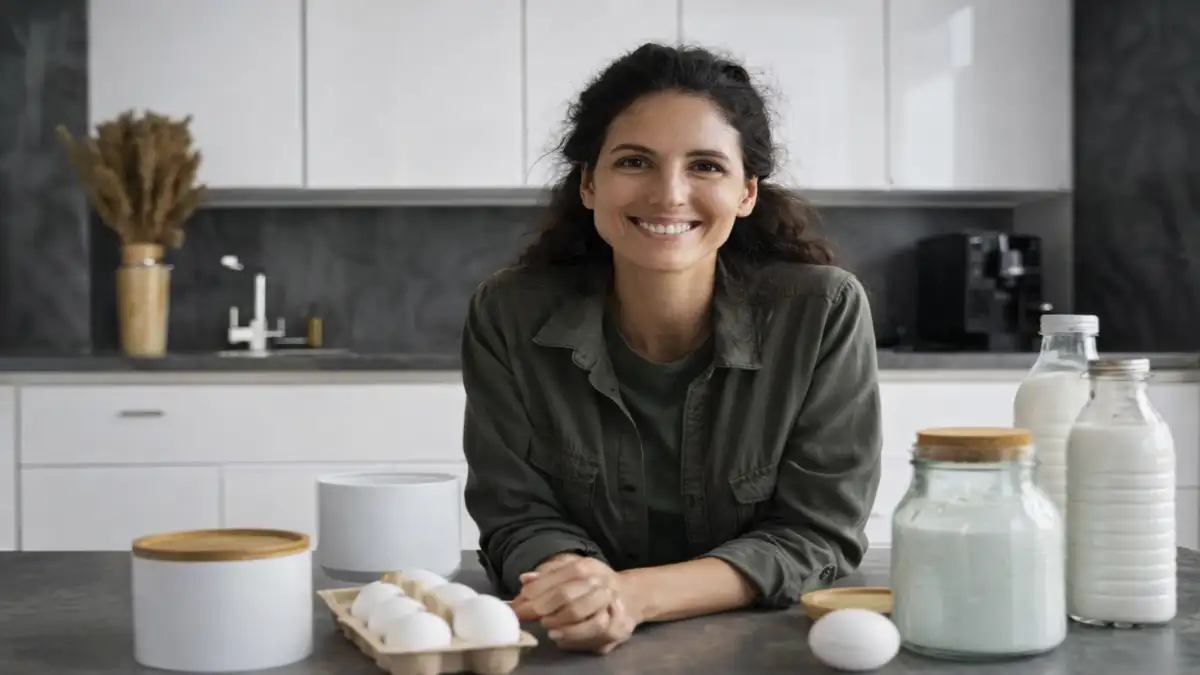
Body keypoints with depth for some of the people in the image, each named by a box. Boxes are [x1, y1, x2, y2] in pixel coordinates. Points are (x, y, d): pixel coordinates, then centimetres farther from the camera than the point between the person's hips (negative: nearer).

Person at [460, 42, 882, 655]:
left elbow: (818, 534, -12)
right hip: (575, 648, 1)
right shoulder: (508, 317, -9)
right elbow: (518, 517, -6)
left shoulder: (824, 313, -13)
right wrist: (592, 595, -29)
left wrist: (635, 594, -27)